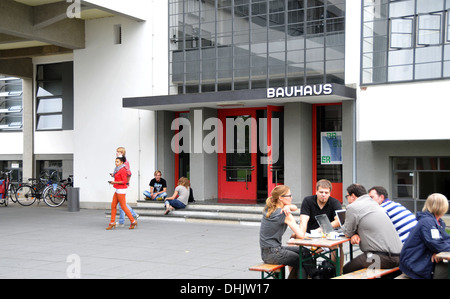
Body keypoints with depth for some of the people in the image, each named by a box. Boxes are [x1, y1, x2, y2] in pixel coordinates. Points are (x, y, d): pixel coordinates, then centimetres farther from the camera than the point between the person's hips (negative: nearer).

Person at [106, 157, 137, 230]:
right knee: (113, 205, 8)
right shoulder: (118, 169, 12)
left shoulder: (122, 170, -16)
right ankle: (112, 222, 11)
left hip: (121, 190, -10)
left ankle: (133, 221, 4)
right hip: (118, 190, 10)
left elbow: (124, 181, -19)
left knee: (123, 207, -4)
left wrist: (115, 182, -19)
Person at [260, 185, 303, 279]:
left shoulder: (268, 208, 7)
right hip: (273, 253, -9)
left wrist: (287, 206, -7)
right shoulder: (285, 214, -16)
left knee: (302, 251, 22)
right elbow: (300, 235, -20)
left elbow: (295, 207, 15)